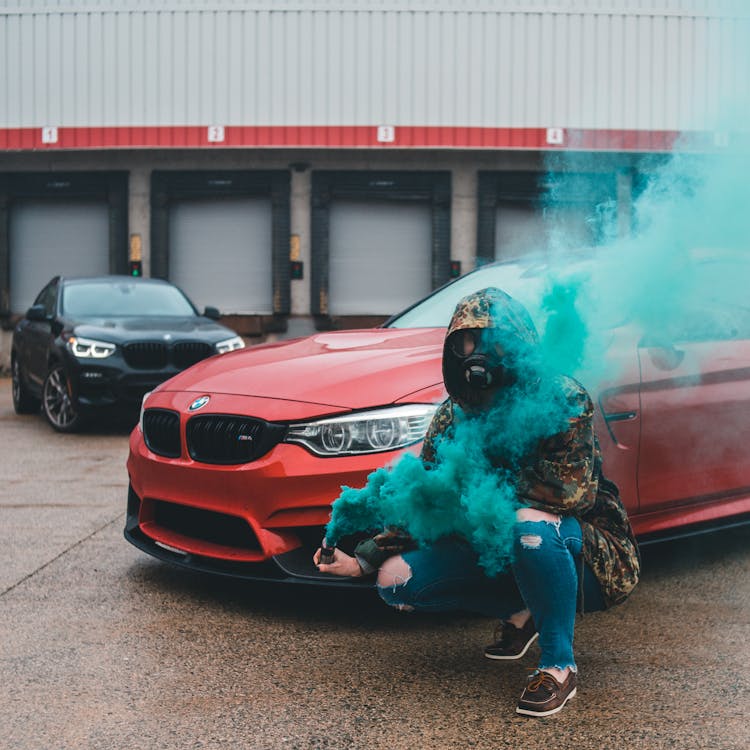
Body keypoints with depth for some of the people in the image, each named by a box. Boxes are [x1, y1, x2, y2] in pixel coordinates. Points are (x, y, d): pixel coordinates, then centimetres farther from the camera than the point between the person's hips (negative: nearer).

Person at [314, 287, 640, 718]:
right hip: (501, 548, 6)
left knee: (530, 524, -40)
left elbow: (572, 492, -27)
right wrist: (362, 560, -9)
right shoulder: (452, 418, -1)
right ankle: (519, 613, 10)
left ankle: (559, 665, -17)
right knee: (395, 578, -10)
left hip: (586, 551, -6)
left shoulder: (561, 400, -18)